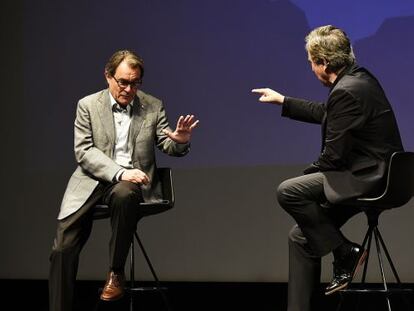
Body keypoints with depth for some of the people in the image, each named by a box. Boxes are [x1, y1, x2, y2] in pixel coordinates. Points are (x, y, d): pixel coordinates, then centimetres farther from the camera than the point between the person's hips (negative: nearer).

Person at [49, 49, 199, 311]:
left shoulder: (153, 107, 8)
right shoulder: (88, 105, 5)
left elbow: (168, 146, 8)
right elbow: (84, 151, -4)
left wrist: (180, 142, -18)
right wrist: (119, 172, -19)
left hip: (131, 181, -1)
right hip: (93, 181, 1)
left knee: (124, 194, -38)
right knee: (64, 245, -17)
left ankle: (116, 273, -21)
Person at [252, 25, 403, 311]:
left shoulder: (346, 92, -20)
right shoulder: (358, 77, 10)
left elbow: (333, 156, -19)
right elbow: (325, 114, 28)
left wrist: (309, 173, 0)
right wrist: (282, 101, 33)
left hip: (368, 179, -10)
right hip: (376, 173, 10)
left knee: (288, 192, -18)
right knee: (301, 236, 9)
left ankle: (345, 251, -5)